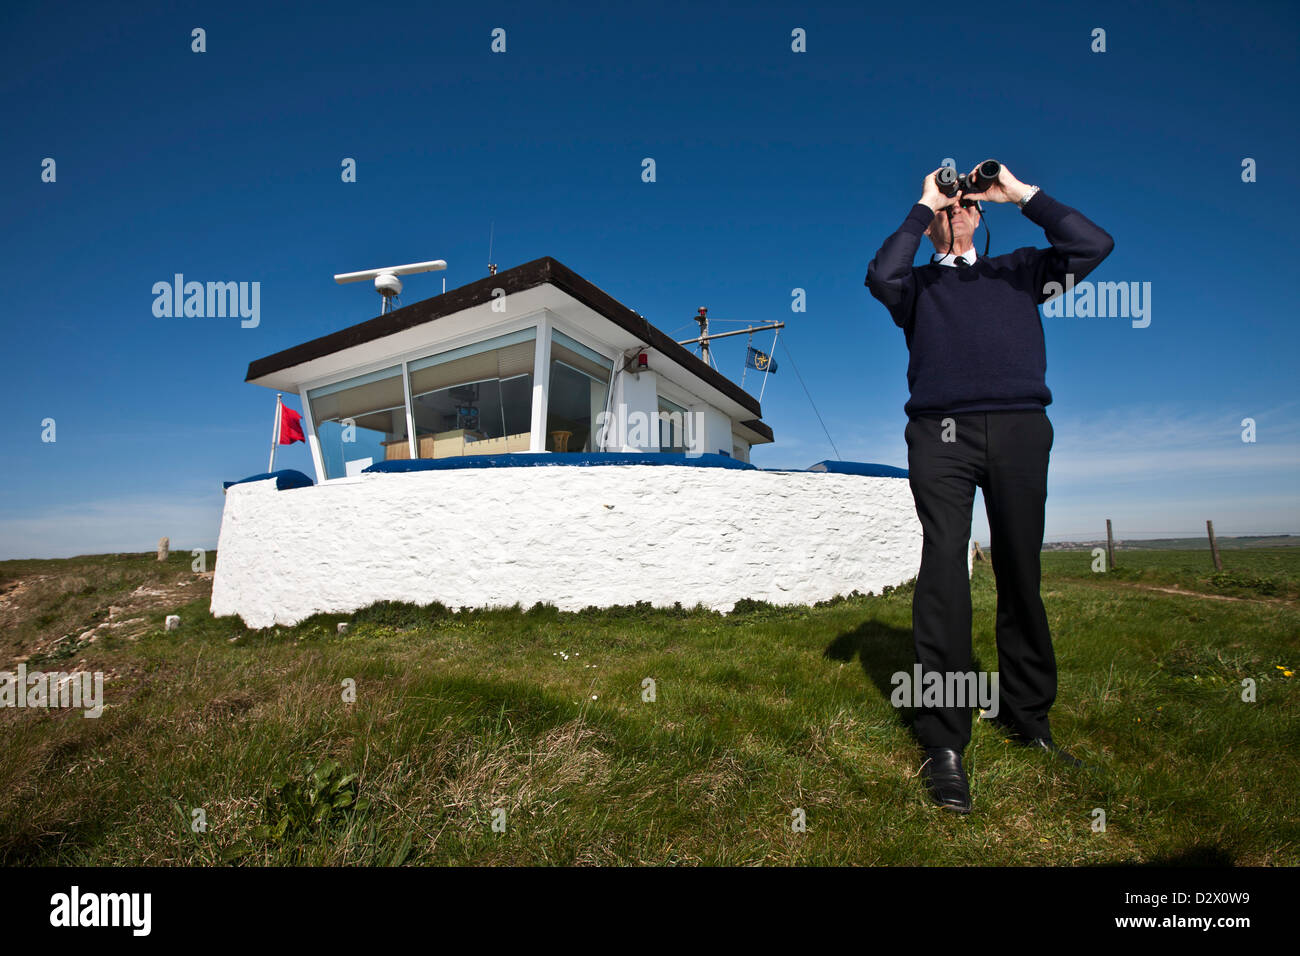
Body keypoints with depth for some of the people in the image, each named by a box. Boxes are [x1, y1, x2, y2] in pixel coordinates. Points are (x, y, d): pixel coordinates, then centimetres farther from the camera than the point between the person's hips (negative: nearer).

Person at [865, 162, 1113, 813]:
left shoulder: (1018, 271, 26)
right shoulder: (917, 283, 19)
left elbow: (1094, 245, 11)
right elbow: (881, 276, -4)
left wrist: (1021, 193, 12)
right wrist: (924, 204, 7)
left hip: (1019, 429, 3)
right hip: (942, 432, -2)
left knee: (1021, 572, 4)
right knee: (944, 571, -12)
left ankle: (1028, 718, 19)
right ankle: (943, 743, -8)